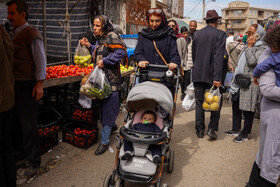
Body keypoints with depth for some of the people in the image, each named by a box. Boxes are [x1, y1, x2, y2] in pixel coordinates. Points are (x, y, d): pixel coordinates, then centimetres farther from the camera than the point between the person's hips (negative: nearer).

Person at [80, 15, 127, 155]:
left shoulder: (112, 37, -11)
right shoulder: (100, 39, 17)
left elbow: (120, 53, -22)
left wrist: (104, 61, -22)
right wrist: (89, 46, 15)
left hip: (110, 80, -9)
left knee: (108, 108, -6)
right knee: (103, 105, 18)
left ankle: (104, 142, 0)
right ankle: (112, 126, 42)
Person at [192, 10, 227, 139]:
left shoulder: (197, 34, 7)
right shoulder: (220, 34, -6)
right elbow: (219, 57, -14)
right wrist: (217, 78, -17)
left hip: (197, 74, 4)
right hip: (211, 75, -3)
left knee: (199, 103, 10)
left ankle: (200, 130, 16)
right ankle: (212, 128, 7)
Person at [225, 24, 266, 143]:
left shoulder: (262, 48, -9)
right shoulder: (248, 46, 18)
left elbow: (252, 62, -23)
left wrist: (249, 47, -13)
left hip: (250, 83, -9)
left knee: (247, 109, -1)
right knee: (236, 105, 14)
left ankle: (245, 134, 11)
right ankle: (236, 129, 27)